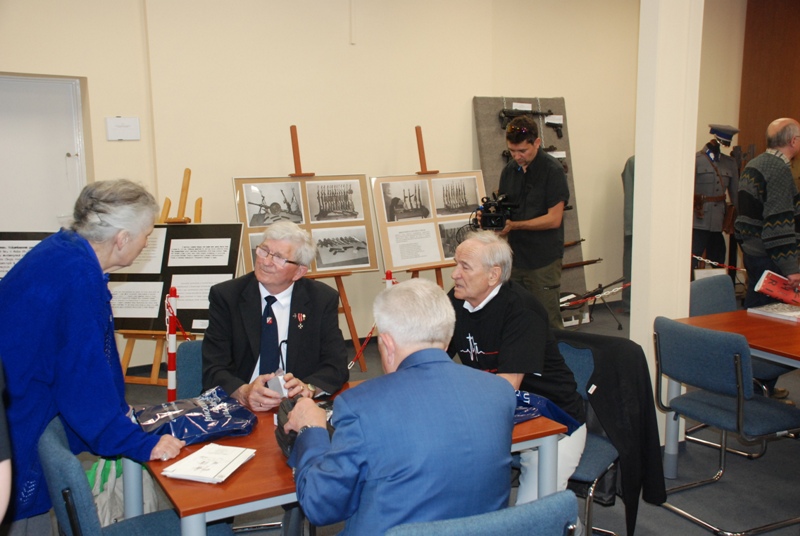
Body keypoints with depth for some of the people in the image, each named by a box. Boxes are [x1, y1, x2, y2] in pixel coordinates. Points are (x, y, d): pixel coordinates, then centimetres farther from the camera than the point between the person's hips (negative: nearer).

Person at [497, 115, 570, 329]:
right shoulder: (510, 170, 10)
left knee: (547, 324, 1)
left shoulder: (553, 170, -9)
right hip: (516, 257, 6)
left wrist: (514, 225, -19)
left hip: (543, 261, -6)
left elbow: (554, 219, -14)